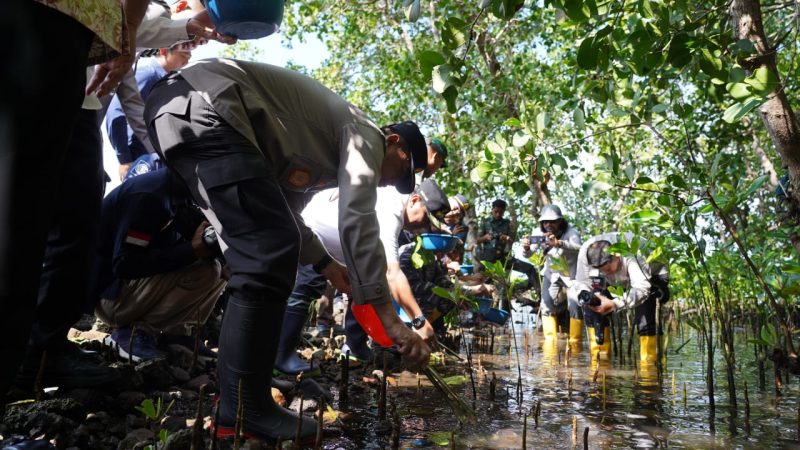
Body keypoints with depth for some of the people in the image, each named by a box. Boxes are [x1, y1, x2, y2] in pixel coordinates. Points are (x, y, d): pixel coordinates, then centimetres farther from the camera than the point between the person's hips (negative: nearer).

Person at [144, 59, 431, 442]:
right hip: (202, 104, -11)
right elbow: (358, 222, -14)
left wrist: (325, 263, 26)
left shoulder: (324, 154, 27)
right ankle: (243, 408, -12)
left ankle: (235, 387, 18)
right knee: (271, 248, -17)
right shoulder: (364, 135, -1)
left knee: (261, 247, 12)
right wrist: (389, 316, -14)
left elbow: (280, 213, 31)